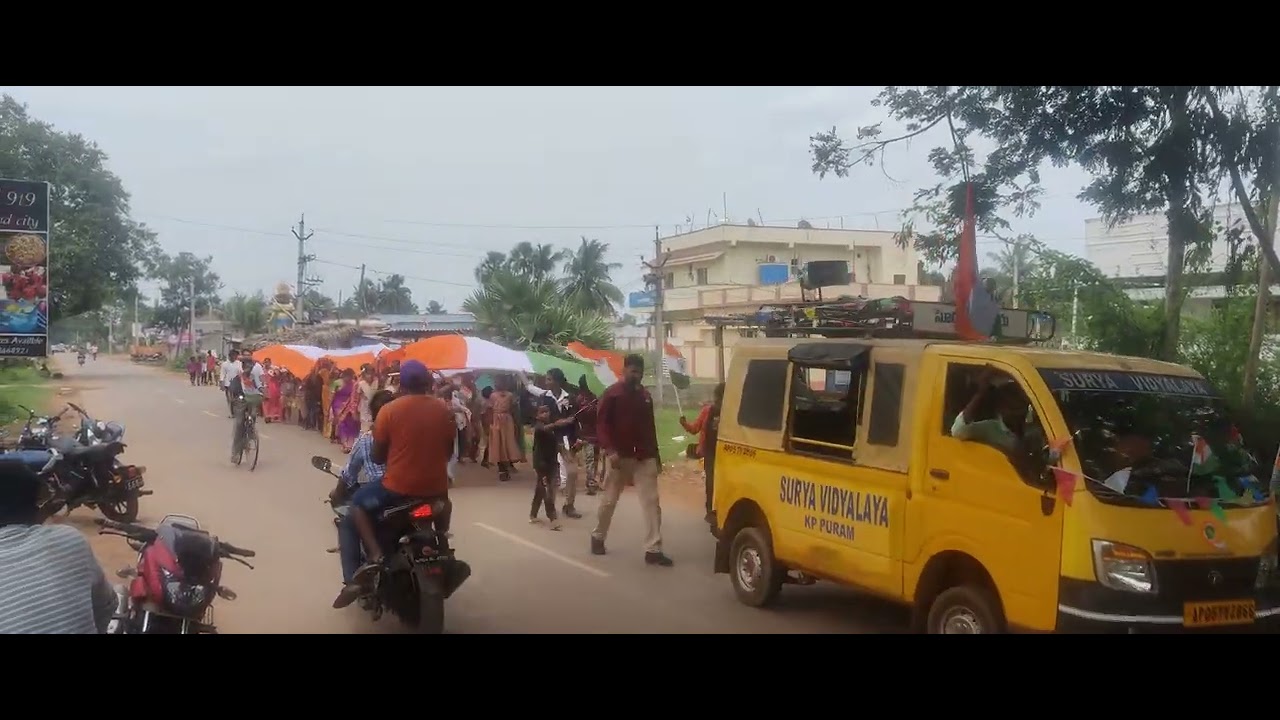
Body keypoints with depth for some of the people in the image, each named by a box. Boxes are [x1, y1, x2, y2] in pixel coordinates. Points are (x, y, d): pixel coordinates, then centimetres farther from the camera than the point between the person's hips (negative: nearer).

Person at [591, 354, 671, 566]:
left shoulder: (645, 395, 12)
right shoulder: (612, 393, -4)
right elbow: (601, 423, -9)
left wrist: (655, 453, 17)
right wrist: (610, 450, -20)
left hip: (644, 457, 4)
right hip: (620, 456, -4)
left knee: (651, 502, -5)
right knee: (609, 501, 8)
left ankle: (653, 550, -7)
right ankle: (598, 536, 30)